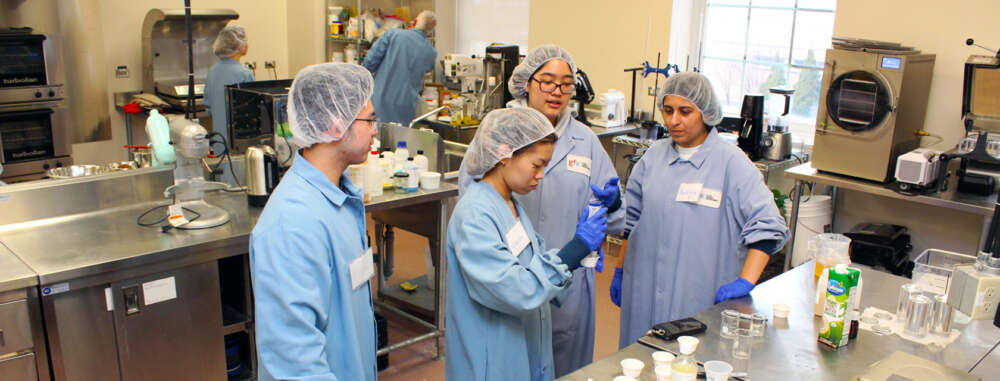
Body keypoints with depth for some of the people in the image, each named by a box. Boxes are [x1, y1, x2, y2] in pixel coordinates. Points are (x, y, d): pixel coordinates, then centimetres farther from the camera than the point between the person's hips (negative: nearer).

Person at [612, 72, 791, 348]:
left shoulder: (731, 162, -6)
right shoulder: (655, 155, 8)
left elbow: (766, 225, -10)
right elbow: (631, 217, 16)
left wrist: (745, 282, -19)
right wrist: (620, 270, 16)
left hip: (703, 298, -4)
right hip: (645, 291, 4)